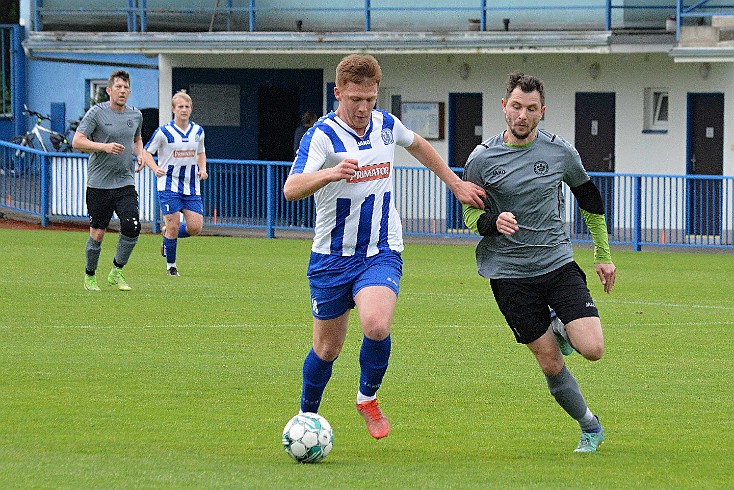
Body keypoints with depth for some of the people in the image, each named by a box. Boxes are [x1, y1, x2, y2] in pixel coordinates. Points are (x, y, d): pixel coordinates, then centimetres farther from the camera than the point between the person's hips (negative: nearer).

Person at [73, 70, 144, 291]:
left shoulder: (135, 115, 9)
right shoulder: (97, 113, -7)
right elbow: (77, 141, -10)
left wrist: (139, 154, 8)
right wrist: (105, 147, -22)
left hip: (125, 182, 4)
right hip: (99, 183, -3)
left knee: (132, 227, -14)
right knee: (97, 233, 1)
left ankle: (116, 272, 4)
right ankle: (90, 276, 22)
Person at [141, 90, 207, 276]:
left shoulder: (198, 131, 7)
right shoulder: (164, 132, -7)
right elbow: (146, 152, 0)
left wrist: (202, 169, 4)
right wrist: (156, 169, -16)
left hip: (192, 187, 4)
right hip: (169, 186, -4)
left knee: (195, 227, -5)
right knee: (173, 225, -7)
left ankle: (168, 234, 26)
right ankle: (171, 266, 9)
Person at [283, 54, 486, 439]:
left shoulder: (386, 125, 1)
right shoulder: (322, 135, -15)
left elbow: (418, 146, 26)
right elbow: (291, 189, -31)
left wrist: (456, 184, 24)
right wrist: (331, 173, -50)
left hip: (381, 253, 2)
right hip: (332, 258, -2)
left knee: (377, 326, -25)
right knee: (327, 347, 7)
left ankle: (368, 398, 1)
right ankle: (307, 417, 33)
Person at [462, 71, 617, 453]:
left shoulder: (560, 152, -1)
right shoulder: (482, 159, -6)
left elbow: (590, 199, 15)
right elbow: (471, 216, 3)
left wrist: (603, 256, 17)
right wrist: (494, 222, -21)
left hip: (558, 263, 1)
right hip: (509, 274, -1)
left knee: (592, 349, -15)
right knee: (550, 363, -2)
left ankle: (560, 328, 19)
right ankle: (590, 427, 20)